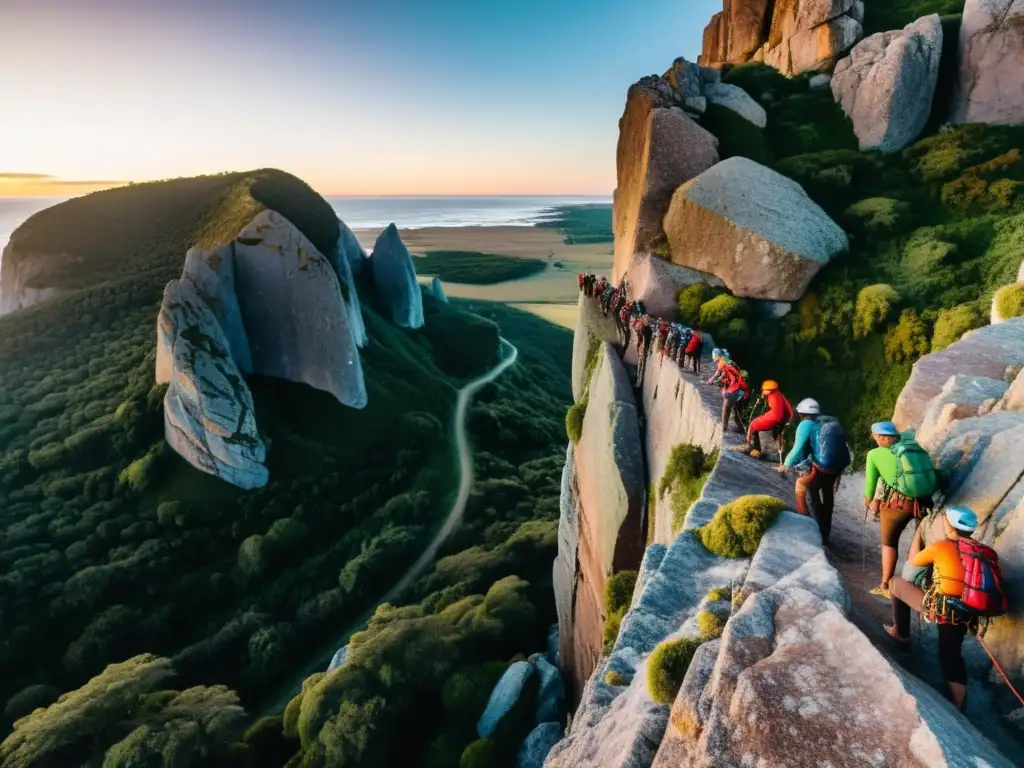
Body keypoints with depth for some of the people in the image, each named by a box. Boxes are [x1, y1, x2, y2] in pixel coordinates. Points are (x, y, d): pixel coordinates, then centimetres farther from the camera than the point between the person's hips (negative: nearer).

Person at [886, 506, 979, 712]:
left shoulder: (941, 547, -7)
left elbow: (914, 560, 12)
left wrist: (919, 532, 23)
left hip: (939, 607, -5)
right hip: (964, 613, 6)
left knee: (896, 582, 15)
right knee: (951, 656, 19)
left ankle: (900, 633, 27)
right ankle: (958, 708, 16)